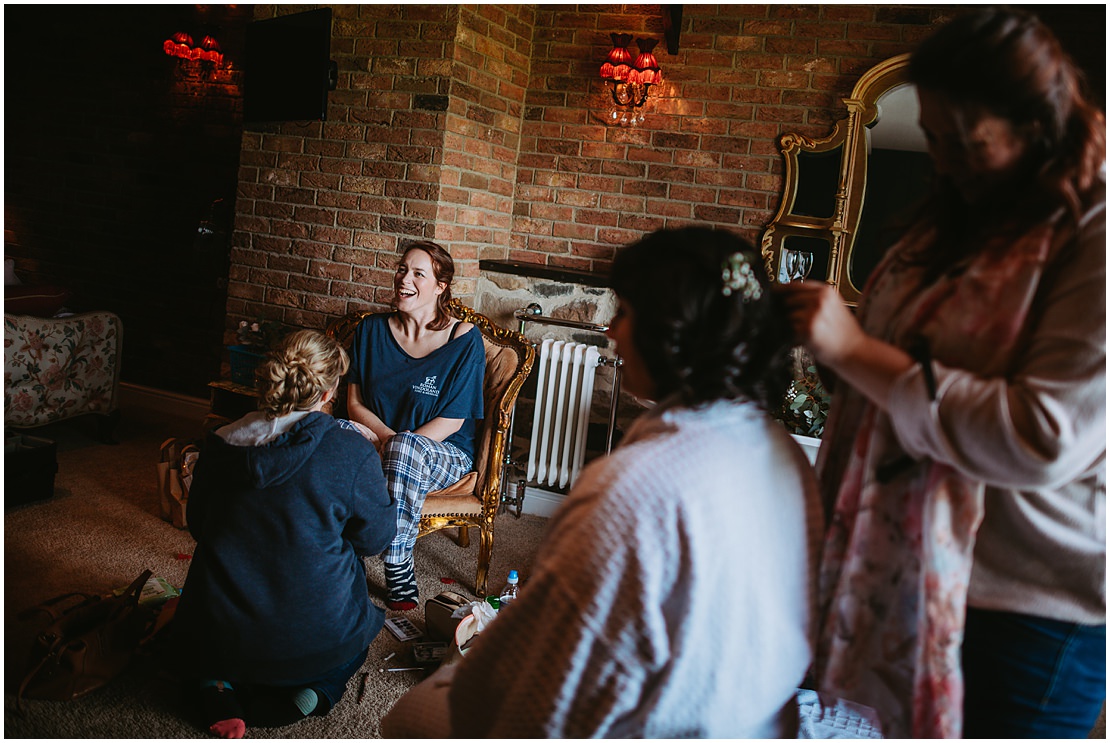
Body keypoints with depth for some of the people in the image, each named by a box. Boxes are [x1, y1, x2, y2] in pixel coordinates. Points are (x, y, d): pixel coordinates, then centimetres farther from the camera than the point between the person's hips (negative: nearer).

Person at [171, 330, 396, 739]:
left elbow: (197, 525, 11)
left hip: (220, 638, 3)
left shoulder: (218, 445, -4)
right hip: (315, 641, -2)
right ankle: (318, 688, 5)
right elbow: (375, 537, -3)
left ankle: (217, 687, 9)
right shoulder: (353, 453, -15)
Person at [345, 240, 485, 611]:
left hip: (445, 452, -3)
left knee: (406, 448, -38)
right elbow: (355, 403, 4)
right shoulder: (372, 330, 6)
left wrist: (398, 444, -20)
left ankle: (397, 565, -23)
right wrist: (386, 437, -16)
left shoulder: (464, 338, -6)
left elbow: (453, 418, -8)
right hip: (376, 444, 3)